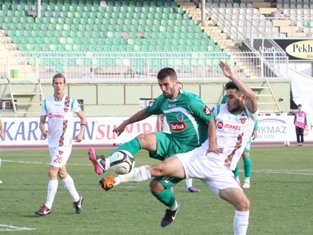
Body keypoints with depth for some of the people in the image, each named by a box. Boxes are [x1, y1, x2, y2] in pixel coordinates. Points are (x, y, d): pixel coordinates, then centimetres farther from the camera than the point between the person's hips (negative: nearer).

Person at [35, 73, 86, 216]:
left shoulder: (71, 102, -5)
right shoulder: (47, 102, 4)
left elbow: (83, 118, 7)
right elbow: (42, 122, 6)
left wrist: (81, 133, -8)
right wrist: (43, 131, -16)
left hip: (65, 143, -5)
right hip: (52, 143, 5)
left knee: (52, 172, -13)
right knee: (62, 173, 15)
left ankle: (48, 206, -8)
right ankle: (76, 199, 33)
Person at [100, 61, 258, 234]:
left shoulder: (249, 115, 2)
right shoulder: (219, 110, 11)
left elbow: (251, 97, -20)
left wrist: (232, 76, -18)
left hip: (221, 171, -1)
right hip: (199, 159, 2)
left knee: (243, 203, -17)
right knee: (161, 168, -18)